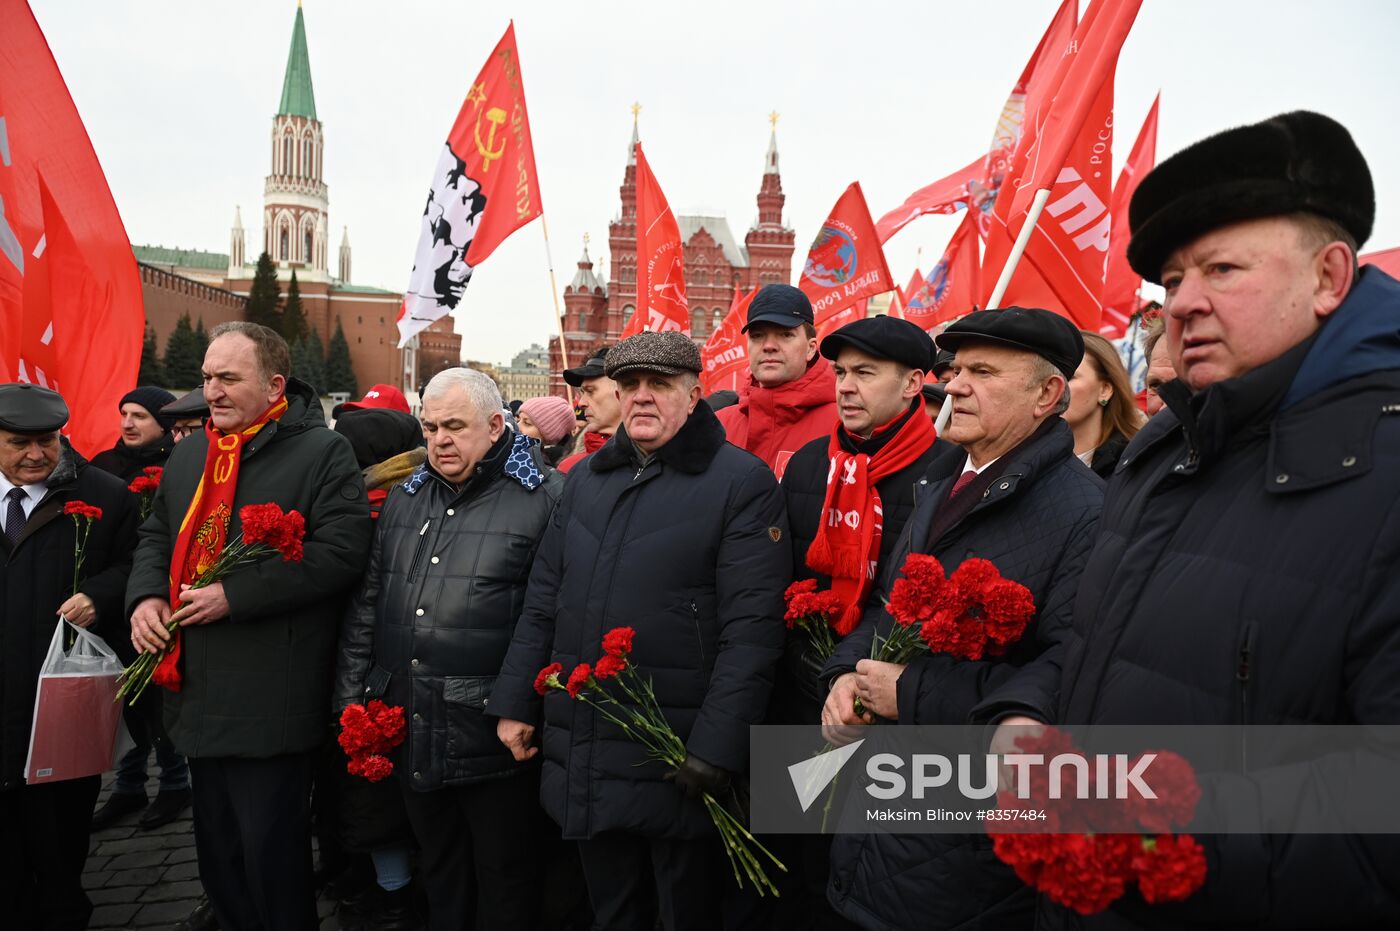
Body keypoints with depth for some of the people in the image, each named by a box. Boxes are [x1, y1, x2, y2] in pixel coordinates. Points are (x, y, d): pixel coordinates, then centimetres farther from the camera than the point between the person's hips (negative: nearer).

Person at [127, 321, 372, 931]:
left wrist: (234, 596, -21)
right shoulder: (189, 455, 14)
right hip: (200, 695, 8)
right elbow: (156, 536, 22)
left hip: (270, 700, -7)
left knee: (272, 857, 2)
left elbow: (341, 550, -20)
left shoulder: (322, 453, -10)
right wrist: (146, 595, 0)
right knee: (217, 849, 21)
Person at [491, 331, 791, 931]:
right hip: (584, 765, 6)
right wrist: (516, 702, 10)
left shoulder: (743, 483, -10)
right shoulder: (586, 478, 11)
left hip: (677, 767, -5)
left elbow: (751, 630, -16)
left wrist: (714, 752, -20)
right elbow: (543, 602, 15)